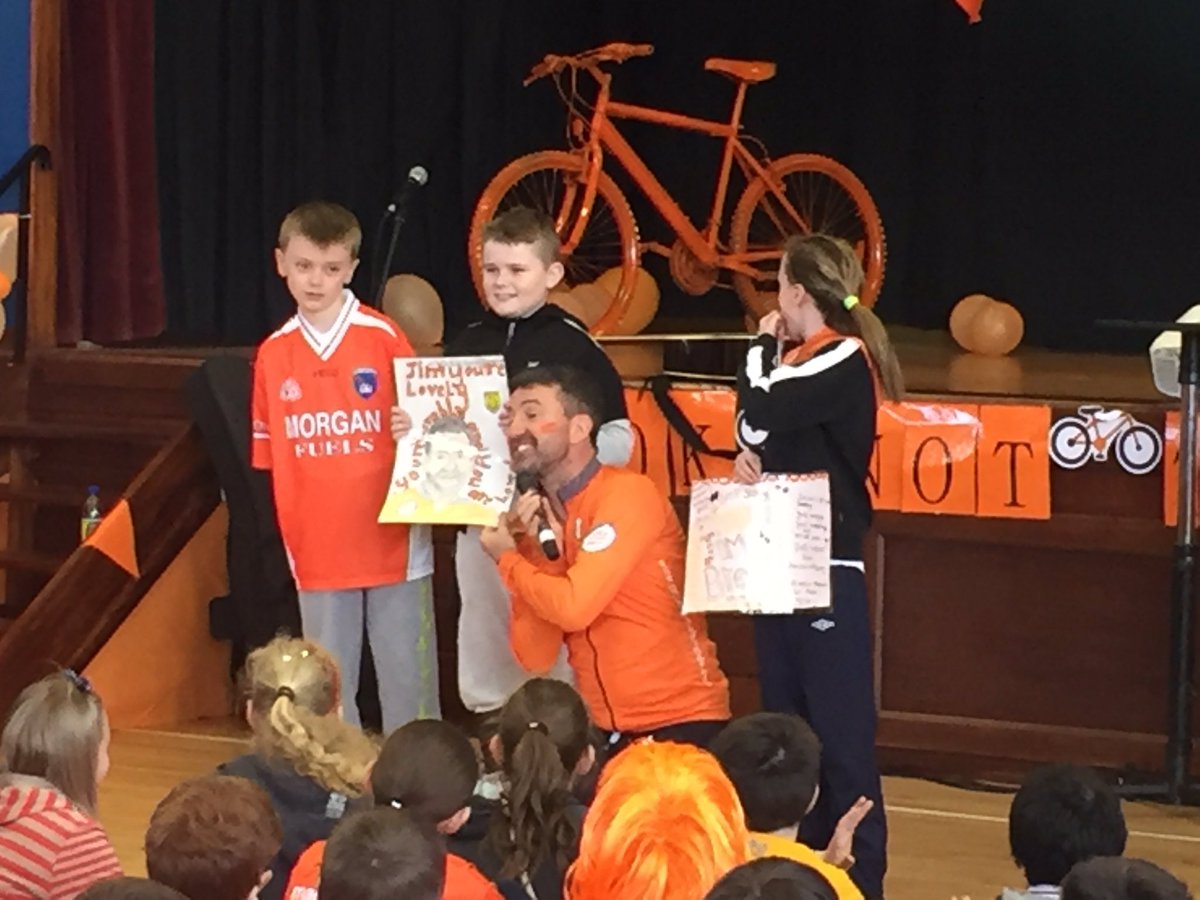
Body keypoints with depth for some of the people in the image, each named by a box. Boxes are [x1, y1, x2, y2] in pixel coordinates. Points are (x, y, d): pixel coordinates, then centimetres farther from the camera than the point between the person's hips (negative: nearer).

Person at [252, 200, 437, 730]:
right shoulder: (272, 355, 5)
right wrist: (283, 536, 7)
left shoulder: (383, 338, -5)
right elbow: (267, 458, 10)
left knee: (407, 683, 2)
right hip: (318, 552, 3)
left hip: (393, 545, -3)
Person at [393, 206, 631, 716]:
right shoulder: (466, 346, 11)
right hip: (480, 525, 5)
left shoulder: (574, 345, -3)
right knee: (484, 664, 12)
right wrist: (413, 431, 0)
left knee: (557, 661, -5)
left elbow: (619, 442, -6)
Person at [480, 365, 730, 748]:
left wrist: (507, 559, -6)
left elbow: (574, 606, -24)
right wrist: (529, 553, -9)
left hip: (680, 723, -6)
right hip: (605, 730, 6)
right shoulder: (540, 517, 7)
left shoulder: (628, 493, -13)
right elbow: (535, 656, 1)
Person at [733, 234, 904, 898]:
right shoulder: (801, 360, 14)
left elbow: (756, 420, -23)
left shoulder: (845, 360, -13)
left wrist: (764, 346, -6)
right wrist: (747, 461, -7)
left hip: (827, 567, -9)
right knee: (787, 722, 13)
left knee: (840, 727, -7)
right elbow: (763, 439, 16)